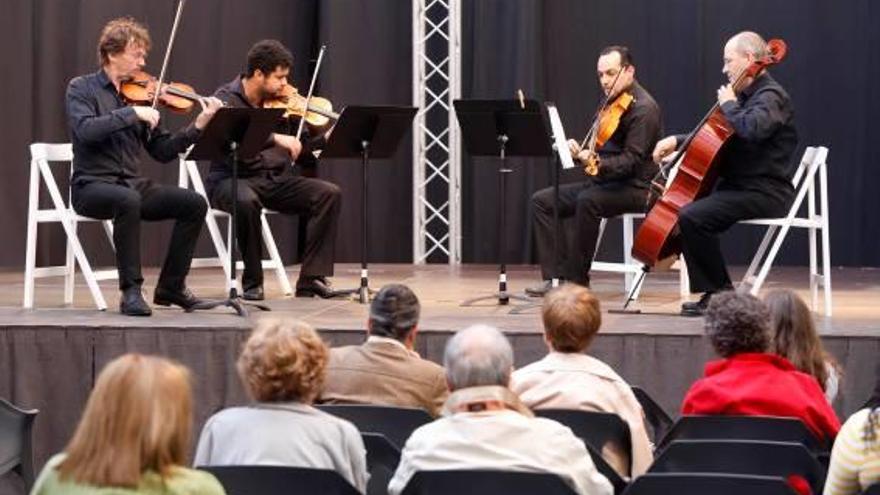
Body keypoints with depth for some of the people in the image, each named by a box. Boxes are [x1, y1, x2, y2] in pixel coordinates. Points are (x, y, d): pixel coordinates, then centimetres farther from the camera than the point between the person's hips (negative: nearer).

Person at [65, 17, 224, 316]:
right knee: (128, 200, -38)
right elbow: (85, 130, -23)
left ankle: (171, 287, 2)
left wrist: (198, 126, -5)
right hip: (92, 186, -6)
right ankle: (131, 291, -27)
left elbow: (162, 151, 8)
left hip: (132, 184, 6)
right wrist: (132, 113, -25)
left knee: (194, 203, -12)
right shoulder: (82, 89, -3)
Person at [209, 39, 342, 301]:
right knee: (247, 201, -39)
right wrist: (274, 138, -35)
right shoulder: (226, 100, -7)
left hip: (276, 180, 5)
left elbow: (304, 154, 7)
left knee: (330, 193, -15)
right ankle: (252, 283, -21)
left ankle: (312, 278, -14)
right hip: (233, 180, -5)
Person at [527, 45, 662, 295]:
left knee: (588, 201, -37)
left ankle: (577, 279, -27)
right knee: (542, 200, -3)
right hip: (602, 182, 9)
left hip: (634, 188, -9)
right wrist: (580, 152, -2)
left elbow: (631, 160, -22)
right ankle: (556, 276, -11)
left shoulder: (644, 108, -13)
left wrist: (598, 163, -38)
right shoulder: (612, 103, 14)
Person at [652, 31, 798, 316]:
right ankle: (710, 293, 5)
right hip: (740, 186, 11)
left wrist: (728, 104, -17)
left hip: (765, 193, -11)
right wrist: (677, 141, 12)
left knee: (692, 216, -25)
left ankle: (722, 292, -13)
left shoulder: (770, 96, -12)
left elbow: (752, 128, -34)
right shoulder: (746, 96, 19)